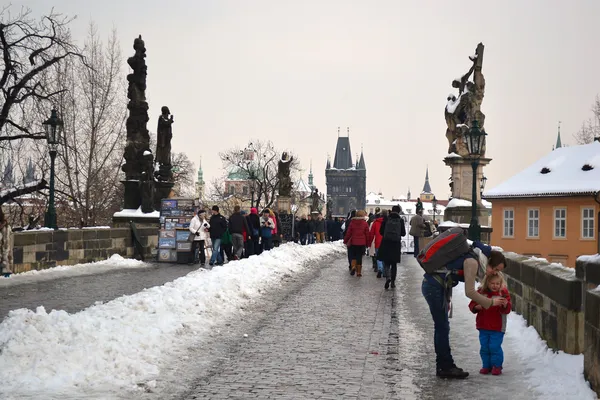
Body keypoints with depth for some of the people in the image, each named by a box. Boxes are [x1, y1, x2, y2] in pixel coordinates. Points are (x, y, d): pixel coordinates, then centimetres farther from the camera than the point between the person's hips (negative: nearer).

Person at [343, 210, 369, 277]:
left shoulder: (352, 222, -2)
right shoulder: (365, 224, -4)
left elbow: (348, 233, 0)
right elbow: (367, 234, -1)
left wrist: (345, 241, 11)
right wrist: (367, 243, 9)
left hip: (353, 243, 1)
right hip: (362, 243, 0)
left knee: (353, 256, 16)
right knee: (359, 257, 6)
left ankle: (353, 266, -7)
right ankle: (359, 272, 7)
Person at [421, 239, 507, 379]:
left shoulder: (474, 259, 12)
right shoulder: (472, 262, -17)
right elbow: (469, 292, -17)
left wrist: (446, 299, 17)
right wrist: (491, 302, -7)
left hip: (433, 285, 10)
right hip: (434, 287, -10)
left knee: (442, 327, 12)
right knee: (442, 327, -4)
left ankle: (444, 366, 18)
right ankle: (446, 367, 2)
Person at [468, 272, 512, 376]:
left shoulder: (503, 293, -5)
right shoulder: (481, 292, 2)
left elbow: (507, 310, -11)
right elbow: (472, 305, 6)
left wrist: (505, 305, -33)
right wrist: (476, 307, -16)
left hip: (497, 328, -3)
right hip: (483, 326, 4)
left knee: (495, 347, -3)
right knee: (484, 347, 10)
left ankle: (497, 365, 13)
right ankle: (486, 365, 22)